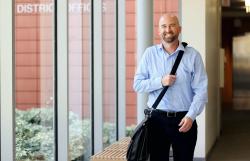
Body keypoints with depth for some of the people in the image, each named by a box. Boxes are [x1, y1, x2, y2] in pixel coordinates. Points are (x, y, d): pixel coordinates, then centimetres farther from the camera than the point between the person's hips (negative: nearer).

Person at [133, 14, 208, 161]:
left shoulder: (193, 55, -3)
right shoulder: (150, 54, 2)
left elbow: (201, 91, -5)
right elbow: (137, 84, 0)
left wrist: (190, 116, -16)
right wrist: (160, 82, -15)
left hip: (184, 120, -1)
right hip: (157, 119, 1)